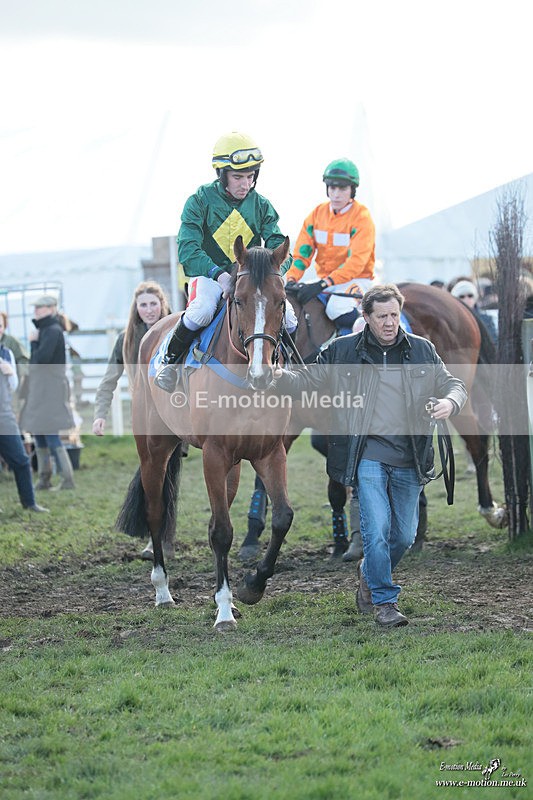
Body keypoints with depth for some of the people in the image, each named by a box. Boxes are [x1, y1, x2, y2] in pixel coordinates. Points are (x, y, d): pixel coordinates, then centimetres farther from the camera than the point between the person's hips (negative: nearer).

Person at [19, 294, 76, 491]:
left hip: (50, 388, -10)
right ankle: (44, 479, 17)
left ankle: (67, 480, -8)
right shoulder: (44, 329, 16)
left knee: (51, 437, -10)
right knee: (39, 435, 12)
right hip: (39, 390, 10)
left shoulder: (53, 331, -14)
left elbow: (41, 358, -23)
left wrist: (33, 342, -9)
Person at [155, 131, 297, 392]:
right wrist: (218, 274, -33)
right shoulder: (200, 201, -6)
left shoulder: (261, 206, 5)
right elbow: (187, 249, -17)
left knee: (287, 317, -20)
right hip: (208, 275, -3)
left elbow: (279, 248, -1)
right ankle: (170, 360, -12)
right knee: (202, 310, -37)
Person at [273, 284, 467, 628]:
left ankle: (370, 572, 39)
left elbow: (454, 385, 12)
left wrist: (450, 402, -12)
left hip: (410, 461, 3)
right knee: (377, 529, -12)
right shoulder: (343, 351, 4)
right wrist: (281, 377, -11)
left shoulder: (422, 351, 8)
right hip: (368, 456, -3)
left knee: (405, 535, 10)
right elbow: (307, 381, 10)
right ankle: (385, 602, 2)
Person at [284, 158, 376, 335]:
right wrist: (291, 279, -16)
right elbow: (302, 252, 4)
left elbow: (356, 262, -20)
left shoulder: (362, 217, -10)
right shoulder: (317, 214, 7)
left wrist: (323, 284, -29)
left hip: (357, 280, -6)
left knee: (338, 307, -36)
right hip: (324, 280, 6)